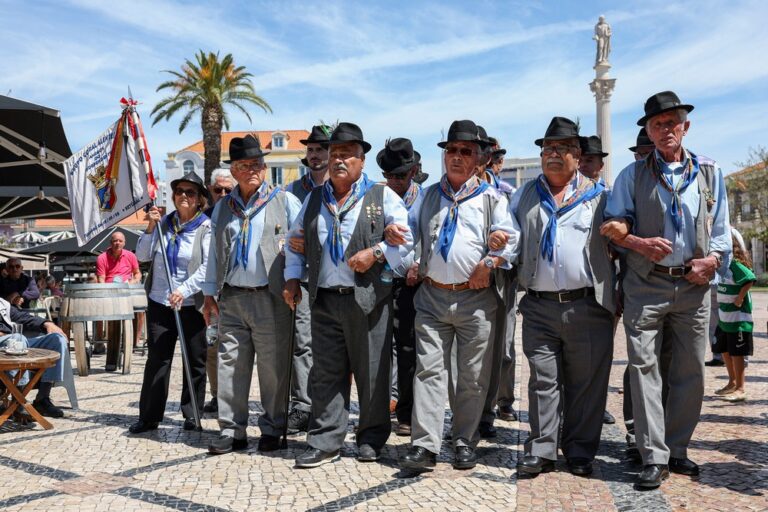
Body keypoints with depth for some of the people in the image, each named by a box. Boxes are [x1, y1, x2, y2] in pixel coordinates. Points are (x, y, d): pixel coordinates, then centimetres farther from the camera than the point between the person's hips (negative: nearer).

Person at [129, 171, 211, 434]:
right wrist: (150, 228, -4)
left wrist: (184, 290, -21)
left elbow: (208, 267, -12)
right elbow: (142, 255, 7)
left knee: (195, 361, 5)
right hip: (159, 302, 3)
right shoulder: (164, 222, 8)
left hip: (192, 304, -3)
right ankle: (149, 416, 11)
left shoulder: (206, 227, -4)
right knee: (156, 360, 4)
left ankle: (192, 415, 18)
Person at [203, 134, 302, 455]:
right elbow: (214, 253, 18)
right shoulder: (223, 208, 17)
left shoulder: (285, 202, 5)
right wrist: (210, 294, 12)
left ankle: (272, 429, 14)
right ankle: (232, 431, 15)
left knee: (273, 367, 1)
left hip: (270, 298, -4)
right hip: (231, 299, 4)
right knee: (230, 365, 5)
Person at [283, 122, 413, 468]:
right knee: (326, 372, 6)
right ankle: (325, 443, 15)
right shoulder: (314, 199, 15)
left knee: (371, 372, 5)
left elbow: (405, 238, -1)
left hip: (368, 299, -3)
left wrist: (375, 253, -16)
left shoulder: (382, 196, 2)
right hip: (324, 300, 4)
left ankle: (371, 439, 21)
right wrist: (292, 278, 12)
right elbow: (296, 242, 22)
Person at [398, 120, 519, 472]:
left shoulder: (491, 198, 7)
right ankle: (424, 445, -2)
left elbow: (510, 238, -2)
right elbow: (412, 236, 22)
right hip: (432, 297, 2)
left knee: (473, 376, 5)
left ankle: (464, 442, 18)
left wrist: (489, 263, -17)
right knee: (429, 370, -3)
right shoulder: (429, 197, 16)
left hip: (476, 300, -2)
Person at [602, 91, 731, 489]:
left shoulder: (710, 173, 10)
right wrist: (640, 243, -15)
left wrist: (714, 258, -7)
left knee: (691, 372, 8)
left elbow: (720, 229, 12)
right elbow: (612, 227, 3)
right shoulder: (632, 175, 5)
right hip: (645, 286, -2)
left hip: (693, 286, 2)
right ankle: (654, 457, -2)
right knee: (644, 367, -7)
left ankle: (677, 449, 22)